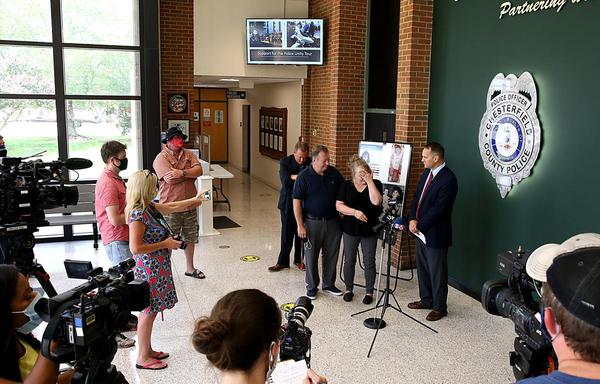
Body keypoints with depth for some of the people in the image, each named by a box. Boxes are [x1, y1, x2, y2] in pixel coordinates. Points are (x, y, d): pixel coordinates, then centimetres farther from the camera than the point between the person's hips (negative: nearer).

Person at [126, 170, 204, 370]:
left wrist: (194, 200, 35)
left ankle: (148, 350, 32)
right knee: (148, 312, 2)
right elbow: (135, 248, -27)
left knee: (149, 311, 18)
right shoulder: (138, 214, -23)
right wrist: (165, 244, -19)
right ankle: (143, 358, 15)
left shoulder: (149, 207, 5)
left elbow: (170, 207, 24)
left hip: (157, 267, 9)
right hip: (149, 269, -9)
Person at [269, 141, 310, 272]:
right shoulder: (285, 162, -7)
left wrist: (294, 177, -22)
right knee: (287, 233, 6)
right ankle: (283, 261, 16)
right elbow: (285, 181, -20)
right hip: (288, 203, -1)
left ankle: (299, 259, 26)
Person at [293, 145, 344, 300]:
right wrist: (300, 225, -13)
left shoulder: (334, 173, 0)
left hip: (332, 221, 4)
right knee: (311, 256, 7)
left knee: (332, 255, 12)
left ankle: (329, 284, 29)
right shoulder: (304, 176, -11)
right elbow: (297, 202, -10)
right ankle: (312, 287, 23)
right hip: (312, 222, -3)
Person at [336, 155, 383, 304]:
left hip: (370, 229, -1)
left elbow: (376, 201, -20)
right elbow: (338, 205, -5)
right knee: (349, 260, 10)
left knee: (369, 262, 6)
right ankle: (348, 289, 27)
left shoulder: (375, 184, -3)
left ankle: (369, 292, 20)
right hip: (350, 229, 1)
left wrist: (370, 181, -17)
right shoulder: (346, 185, 0)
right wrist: (354, 212, -20)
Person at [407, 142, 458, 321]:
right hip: (420, 230, 8)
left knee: (437, 272, 5)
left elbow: (438, 209, -23)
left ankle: (439, 307, 20)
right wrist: (412, 219, -4)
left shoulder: (448, 179, -20)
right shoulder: (426, 173, 7)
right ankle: (426, 300, 36)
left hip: (435, 234, -8)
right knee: (422, 268, 19)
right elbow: (417, 197, 10)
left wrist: (419, 225, -16)